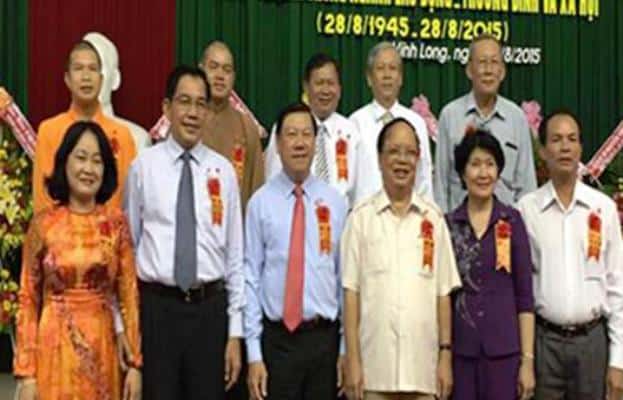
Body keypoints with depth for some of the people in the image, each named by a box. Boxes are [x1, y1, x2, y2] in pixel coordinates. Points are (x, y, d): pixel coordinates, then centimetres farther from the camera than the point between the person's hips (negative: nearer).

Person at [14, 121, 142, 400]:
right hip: (55, 349, -1)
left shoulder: (116, 223, 2)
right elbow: (28, 301, -1)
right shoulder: (43, 224, -2)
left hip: (101, 350, 1)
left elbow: (129, 295, 2)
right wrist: (26, 372, -6)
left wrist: (135, 362, -3)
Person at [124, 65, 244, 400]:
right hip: (157, 306, -1)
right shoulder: (143, 166, -1)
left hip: (210, 308, 1)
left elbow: (235, 254, 5)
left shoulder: (223, 171, 3)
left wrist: (235, 331, 3)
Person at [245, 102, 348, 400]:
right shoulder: (261, 202, -3)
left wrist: (345, 348, 4)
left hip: (324, 338, 2)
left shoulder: (335, 202, 3)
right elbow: (251, 278, -3)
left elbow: (345, 277, 4)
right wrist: (254, 354, -5)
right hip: (276, 338, -2)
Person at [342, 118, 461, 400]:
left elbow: (443, 293, 8)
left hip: (422, 367, 2)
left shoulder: (433, 218, 8)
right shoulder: (361, 218, 2)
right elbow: (351, 292, 0)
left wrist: (445, 355, 3)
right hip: (374, 367, -2)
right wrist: (352, 361, -5)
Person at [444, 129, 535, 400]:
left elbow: (525, 296, 1)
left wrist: (528, 359, -4)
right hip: (460, 350, 1)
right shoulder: (447, 225, 5)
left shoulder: (512, 221, 1)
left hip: (503, 350, -1)